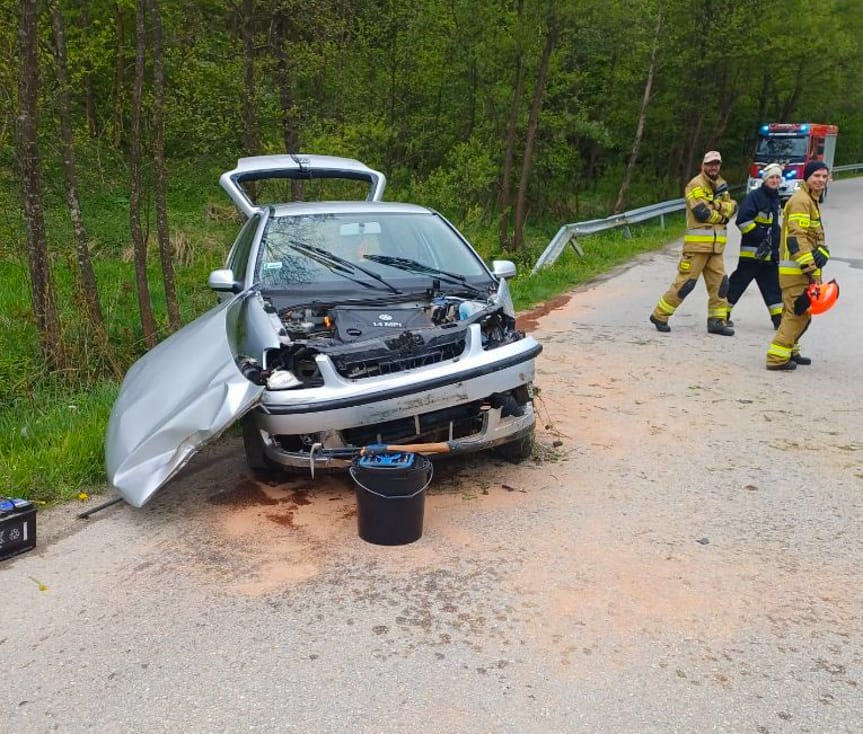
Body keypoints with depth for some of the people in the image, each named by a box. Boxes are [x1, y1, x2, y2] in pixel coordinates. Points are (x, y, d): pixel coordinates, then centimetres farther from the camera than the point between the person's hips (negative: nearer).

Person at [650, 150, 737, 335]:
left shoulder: (721, 185, 18)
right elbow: (702, 213, -17)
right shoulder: (696, 185, -7)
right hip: (697, 243, -7)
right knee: (685, 282, -8)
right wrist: (723, 216, -3)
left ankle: (717, 321, 14)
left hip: (716, 245, 7)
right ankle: (659, 316, 1)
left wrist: (719, 206, -12)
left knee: (720, 283, 6)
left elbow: (733, 207, 8)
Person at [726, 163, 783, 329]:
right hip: (751, 251, -8)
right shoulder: (754, 196, -9)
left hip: (769, 253, 8)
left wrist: (774, 244, 22)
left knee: (773, 285, 7)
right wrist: (761, 236, -19)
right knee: (738, 282, -4)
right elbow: (742, 220, -19)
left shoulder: (775, 199, 18)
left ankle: (779, 319, 12)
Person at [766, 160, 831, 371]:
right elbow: (796, 237, -23)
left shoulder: (813, 201, 20)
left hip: (804, 268, 10)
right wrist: (809, 268, -26)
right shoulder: (800, 200, -13)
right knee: (798, 312, -12)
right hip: (796, 269, -10)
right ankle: (777, 357, -11)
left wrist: (822, 253, 4)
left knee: (801, 312, 17)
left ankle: (789, 351, 28)